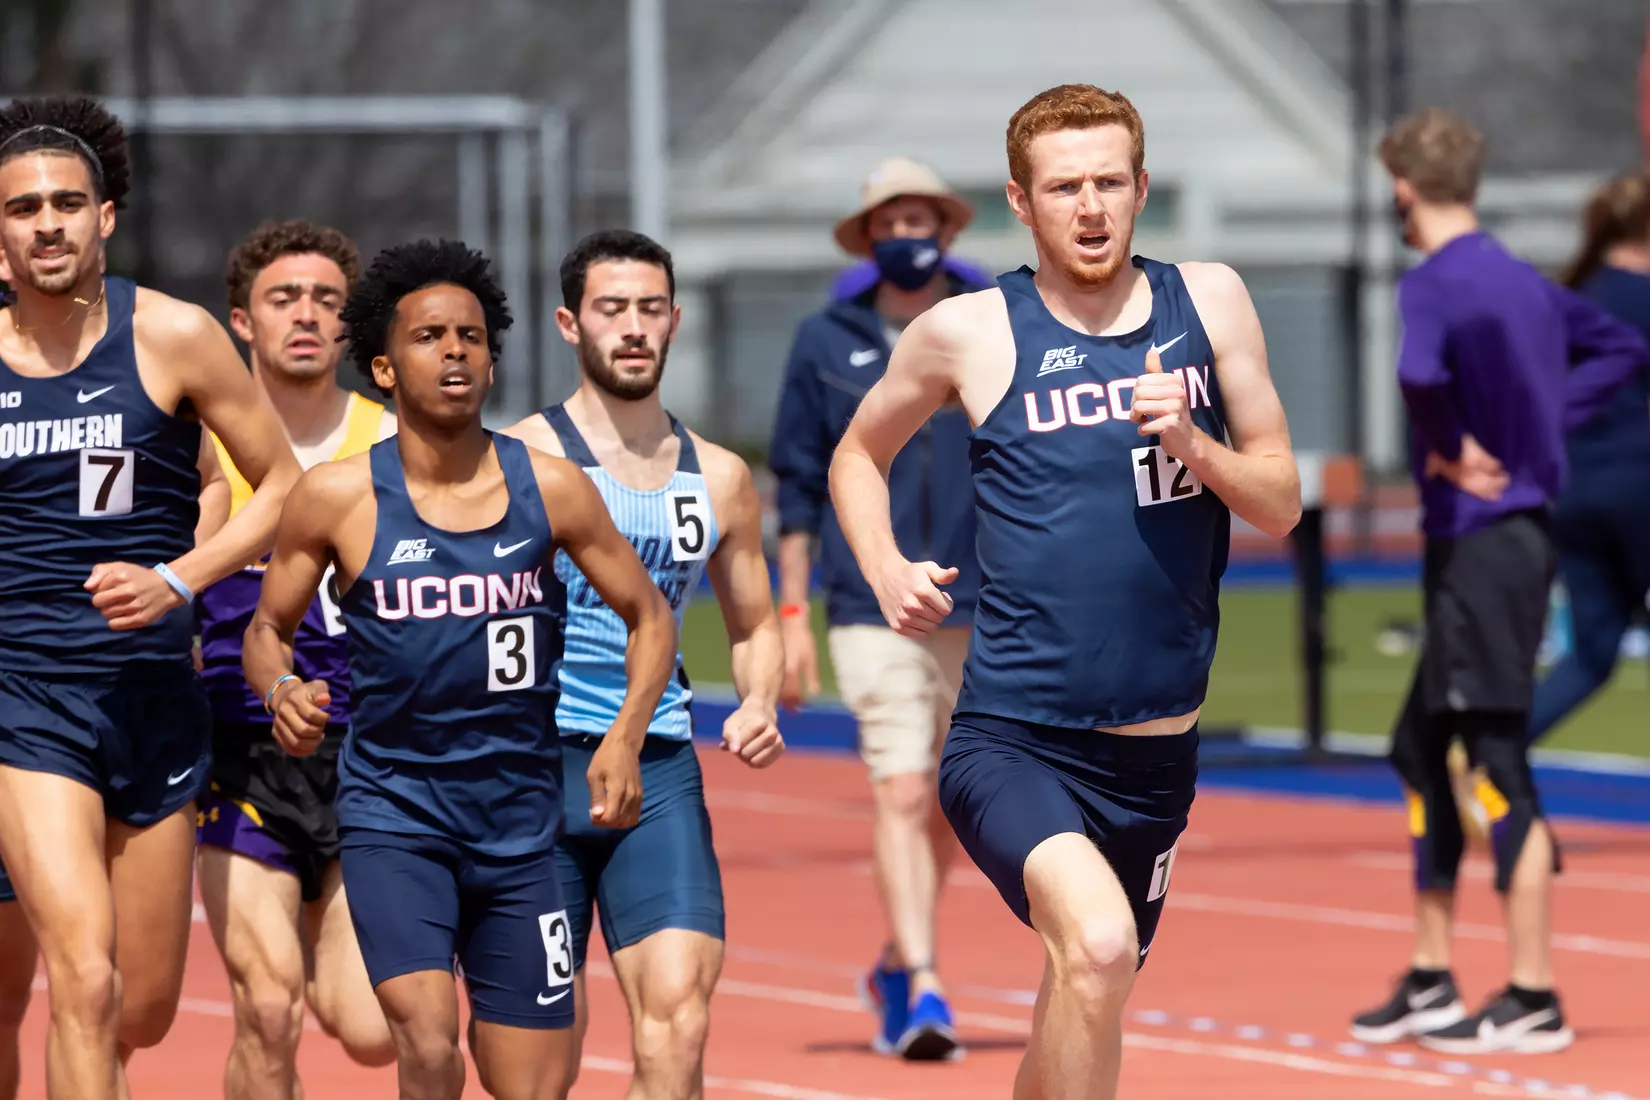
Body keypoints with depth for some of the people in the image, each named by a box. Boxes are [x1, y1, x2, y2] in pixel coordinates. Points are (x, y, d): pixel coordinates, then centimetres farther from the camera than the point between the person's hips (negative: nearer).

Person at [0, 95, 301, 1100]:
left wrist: (175, 579, -12)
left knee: (145, 1013, 10)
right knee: (85, 983, -20)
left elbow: (285, 486, 2)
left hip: (155, 694, 2)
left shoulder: (173, 337, -3)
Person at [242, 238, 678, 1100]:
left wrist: (625, 738, -7)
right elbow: (269, 626, 9)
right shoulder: (337, 498, -5)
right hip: (392, 810, -3)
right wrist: (281, 690, -14)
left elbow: (649, 617, 9)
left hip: (520, 823, 3)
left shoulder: (548, 487, -1)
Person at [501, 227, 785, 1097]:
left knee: (678, 1011, -14)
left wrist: (759, 705, 2)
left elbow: (753, 626, 23)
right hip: (538, 761, -3)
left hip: (660, 770, 3)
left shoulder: (718, 479, 12)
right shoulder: (522, 461, -2)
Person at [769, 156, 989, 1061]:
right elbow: (798, 485, 6)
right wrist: (791, 614, 2)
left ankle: (896, 967, 31)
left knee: (949, 805, 10)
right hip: (872, 609, -2)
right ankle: (923, 991, -18)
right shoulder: (826, 343, 3)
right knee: (900, 795, -14)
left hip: (981, 609, 2)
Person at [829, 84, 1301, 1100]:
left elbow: (1281, 504, 6)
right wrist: (887, 571, -1)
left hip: (1157, 751, 4)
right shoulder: (968, 333, -1)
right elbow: (859, 456, 16)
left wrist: (1193, 445, -13)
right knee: (1096, 943, -31)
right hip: (1013, 739, -4)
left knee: (1086, 1006, 19)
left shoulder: (1209, 302, 4)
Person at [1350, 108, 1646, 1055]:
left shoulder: (1434, 283, -14)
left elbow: (1422, 373, -35)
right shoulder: (1522, 281, 13)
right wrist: (1544, 422, 14)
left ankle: (1534, 1000, -5)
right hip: (1520, 531, 9)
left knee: (1498, 763, -6)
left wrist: (1452, 447, -17)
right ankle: (1431, 985, 21)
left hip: (1479, 541, -9)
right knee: (1422, 748, 16)